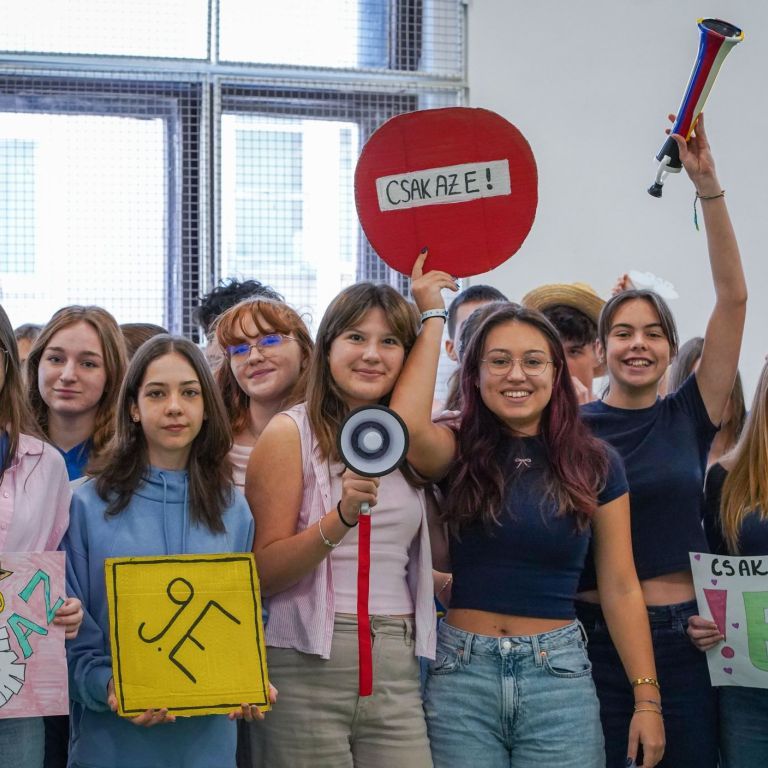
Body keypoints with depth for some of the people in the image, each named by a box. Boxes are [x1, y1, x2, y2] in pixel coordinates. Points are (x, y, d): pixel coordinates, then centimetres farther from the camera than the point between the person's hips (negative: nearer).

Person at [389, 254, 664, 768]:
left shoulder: (596, 465, 4)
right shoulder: (458, 455, 2)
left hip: (559, 673, 1)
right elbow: (407, 425, -22)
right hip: (461, 672, 0)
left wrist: (647, 699, 0)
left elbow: (621, 589, 5)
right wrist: (433, 316, -11)